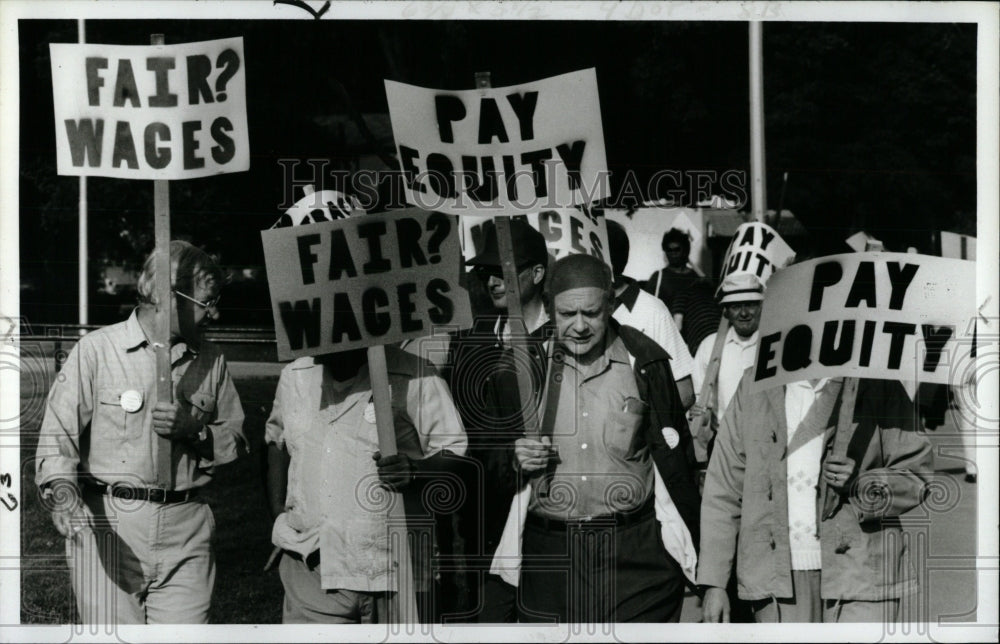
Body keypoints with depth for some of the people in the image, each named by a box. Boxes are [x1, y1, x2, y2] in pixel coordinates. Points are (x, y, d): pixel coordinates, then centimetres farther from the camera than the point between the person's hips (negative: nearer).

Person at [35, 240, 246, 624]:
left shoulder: (210, 361, 12)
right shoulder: (96, 351, -1)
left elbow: (235, 440, 16)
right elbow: (57, 434, -8)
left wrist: (195, 431, -5)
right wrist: (62, 491, -26)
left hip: (185, 530, 3)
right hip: (107, 524, -3)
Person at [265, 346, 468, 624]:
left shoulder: (414, 379, -8)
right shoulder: (294, 377, 8)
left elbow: (460, 459, -6)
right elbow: (275, 439, 26)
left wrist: (414, 470, -27)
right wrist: (278, 514, 13)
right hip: (311, 567, 3)